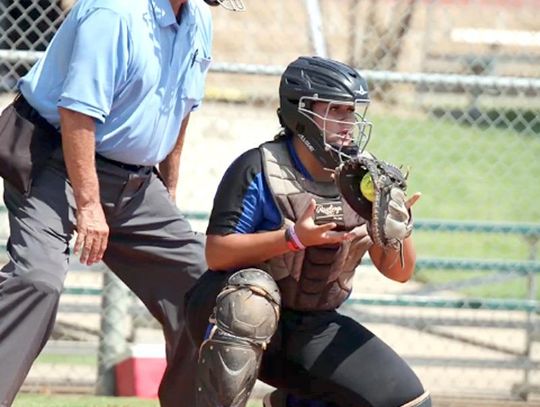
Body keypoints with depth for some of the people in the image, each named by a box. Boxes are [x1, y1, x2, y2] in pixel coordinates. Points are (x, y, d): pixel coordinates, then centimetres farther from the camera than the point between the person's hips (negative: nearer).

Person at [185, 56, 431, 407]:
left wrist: (399, 230, -21)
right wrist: (293, 238, -34)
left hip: (311, 332, 6)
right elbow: (217, 253, -23)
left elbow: (399, 271, 2)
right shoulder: (259, 169, -15)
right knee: (252, 294, -41)